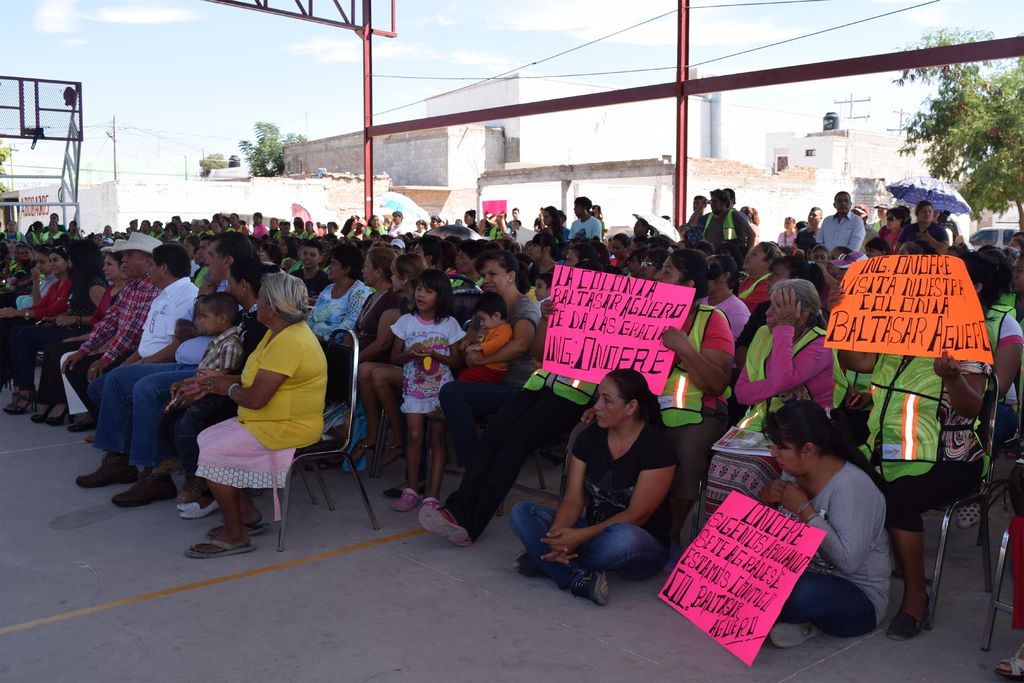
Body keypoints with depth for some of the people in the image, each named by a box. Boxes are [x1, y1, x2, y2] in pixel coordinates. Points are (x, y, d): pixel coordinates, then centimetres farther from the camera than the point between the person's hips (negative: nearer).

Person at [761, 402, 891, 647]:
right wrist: (767, 497, -11)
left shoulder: (852, 485, -22)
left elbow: (849, 561, -30)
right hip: (808, 576, 7)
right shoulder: (794, 473, 0)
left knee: (799, 593, -39)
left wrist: (804, 509, -26)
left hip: (860, 597, -7)